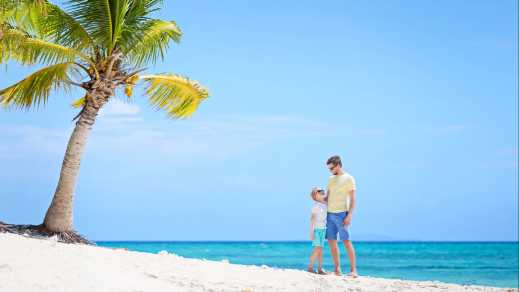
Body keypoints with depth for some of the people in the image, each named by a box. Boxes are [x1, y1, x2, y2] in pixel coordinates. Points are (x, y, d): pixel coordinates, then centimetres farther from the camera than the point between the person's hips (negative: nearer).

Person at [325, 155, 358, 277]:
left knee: (346, 241, -9)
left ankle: (353, 270, -7)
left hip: (341, 214, -7)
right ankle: (337, 270, 10)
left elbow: (352, 199, -7)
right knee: (331, 242, 4)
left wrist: (349, 216, -15)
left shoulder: (348, 178, -3)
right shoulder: (331, 179, 17)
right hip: (330, 214, 7)